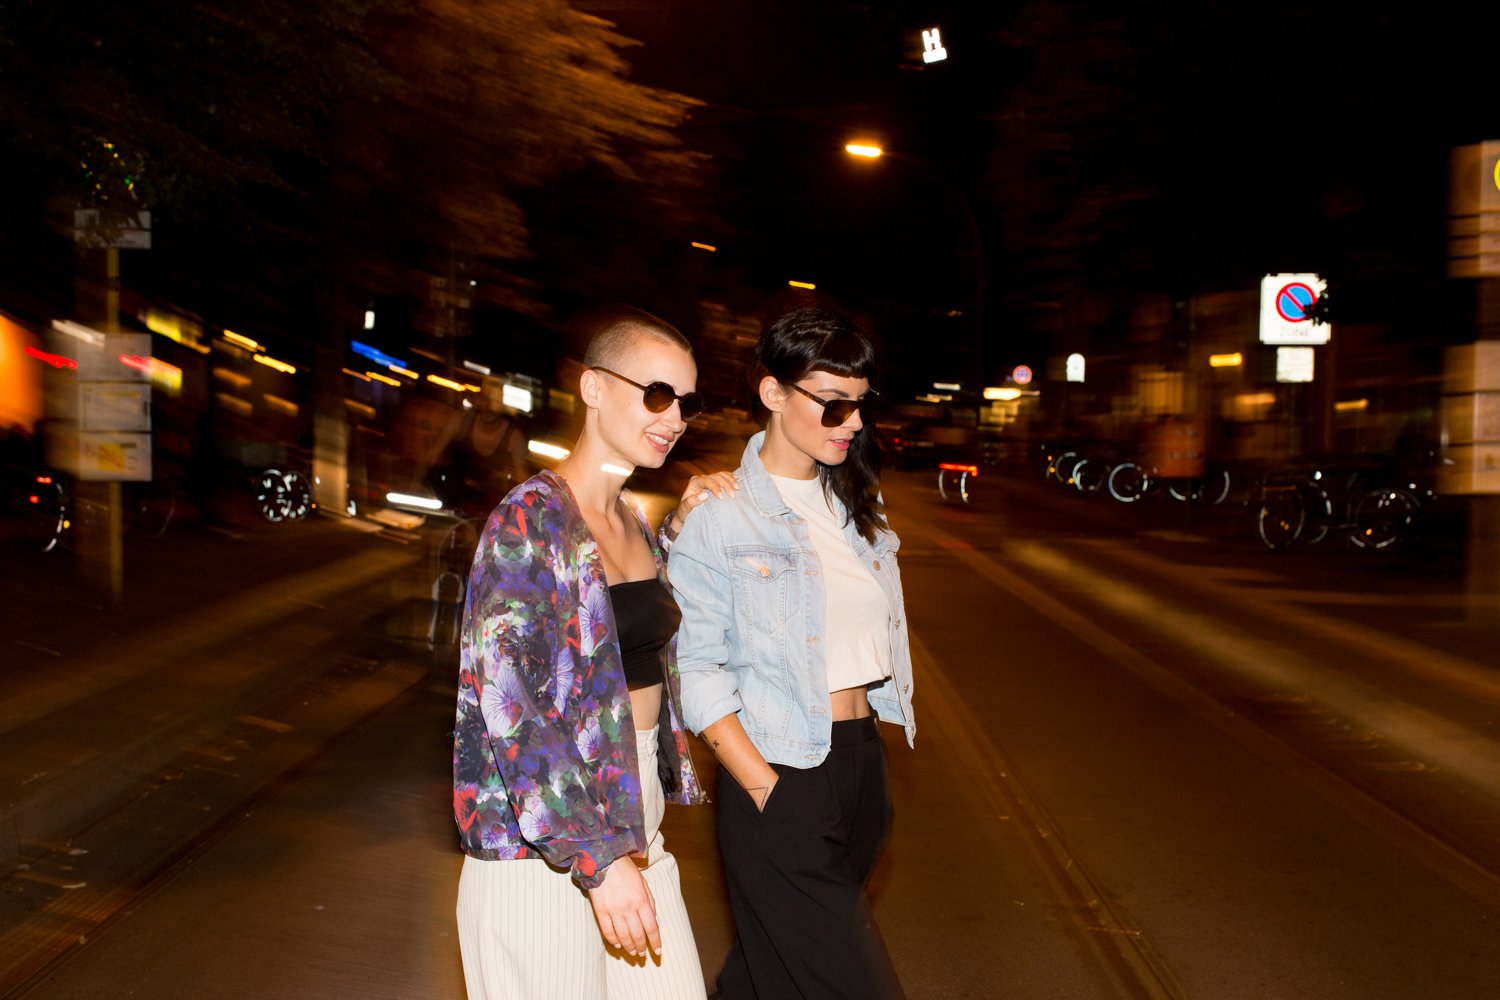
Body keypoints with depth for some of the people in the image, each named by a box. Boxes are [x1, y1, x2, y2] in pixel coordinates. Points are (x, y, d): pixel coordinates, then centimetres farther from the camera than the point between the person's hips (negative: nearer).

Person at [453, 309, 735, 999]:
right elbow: (511, 707, -21)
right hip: (545, 845, -8)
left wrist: (680, 528, 9)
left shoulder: (630, 518, 8)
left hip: (633, 824, 8)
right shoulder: (531, 520, -16)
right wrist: (596, 859, -24)